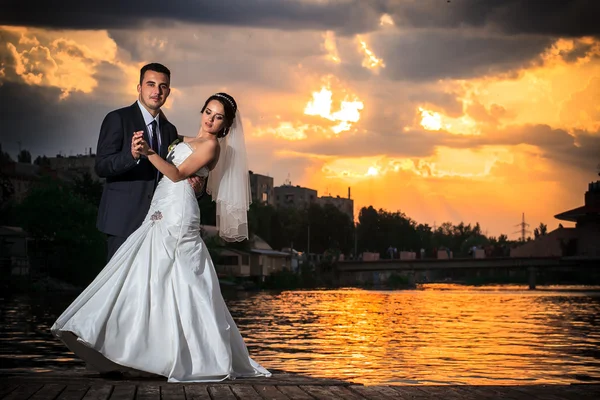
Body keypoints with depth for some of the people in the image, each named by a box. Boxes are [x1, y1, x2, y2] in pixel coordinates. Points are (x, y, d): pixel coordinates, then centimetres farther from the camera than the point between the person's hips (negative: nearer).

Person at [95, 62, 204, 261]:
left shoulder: (169, 130, 14)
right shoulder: (117, 119, -5)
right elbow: (101, 167, -13)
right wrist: (131, 155, -33)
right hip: (124, 219, -6)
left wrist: (191, 185, -3)